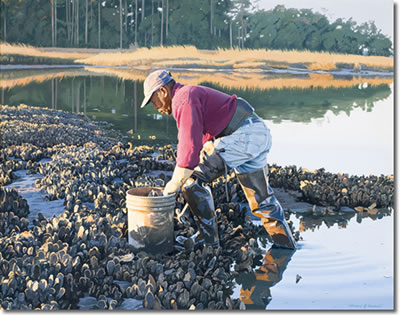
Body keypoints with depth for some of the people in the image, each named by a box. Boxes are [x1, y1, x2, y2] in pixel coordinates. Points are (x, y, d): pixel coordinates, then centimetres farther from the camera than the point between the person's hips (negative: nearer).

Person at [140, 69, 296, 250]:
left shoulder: (183, 99, -9)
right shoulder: (194, 95, 25)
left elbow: (190, 145, -16)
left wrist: (175, 183, -9)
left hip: (243, 136, -11)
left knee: (192, 179, -5)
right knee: (260, 196, 22)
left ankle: (207, 237, 3)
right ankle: (285, 244, 32)